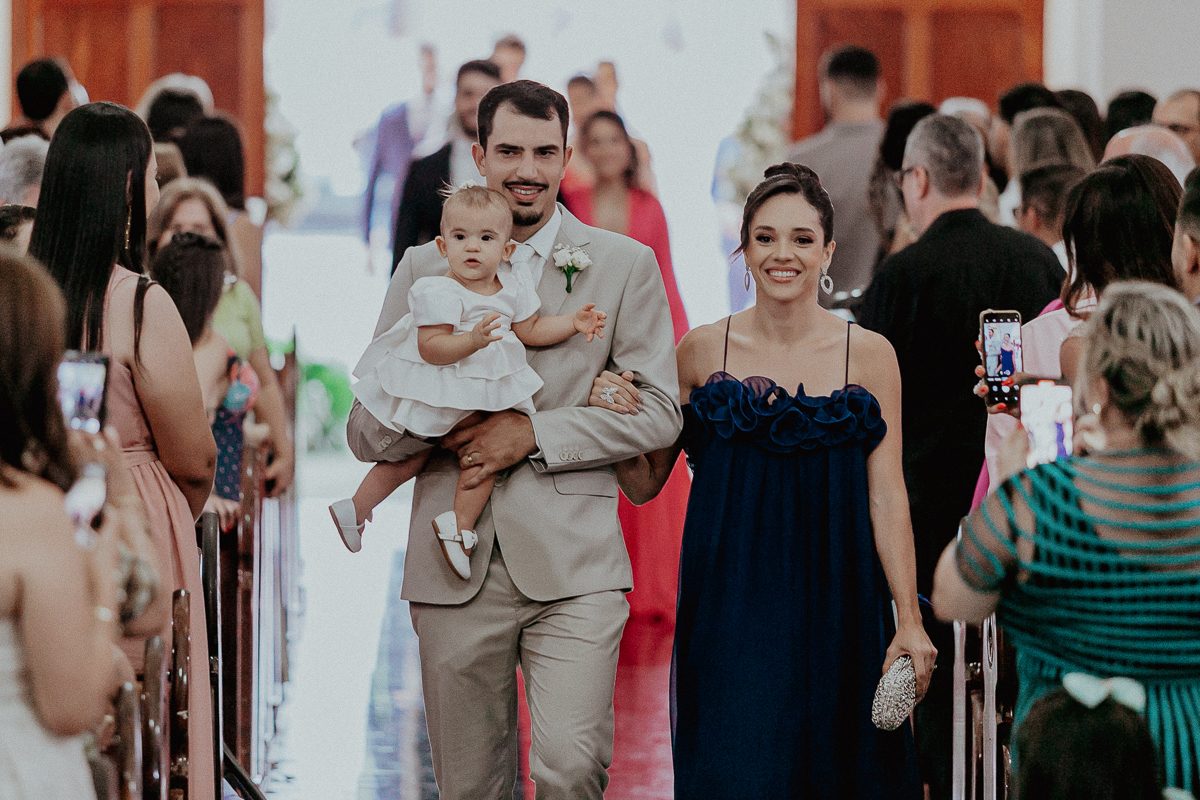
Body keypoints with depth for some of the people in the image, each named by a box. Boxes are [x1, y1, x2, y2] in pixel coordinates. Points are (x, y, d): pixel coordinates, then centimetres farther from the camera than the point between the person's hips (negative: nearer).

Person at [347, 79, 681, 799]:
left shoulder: (626, 265, 6)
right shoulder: (426, 268, 10)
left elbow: (658, 412, 1)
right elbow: (367, 430, 8)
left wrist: (534, 434, -11)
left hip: (572, 566, -2)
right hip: (456, 569, 2)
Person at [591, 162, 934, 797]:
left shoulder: (869, 355, 2)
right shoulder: (702, 350, 3)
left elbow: (887, 495, 1)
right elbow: (644, 485, 8)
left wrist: (909, 621, -5)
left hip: (834, 601, 0)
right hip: (729, 597, 0)